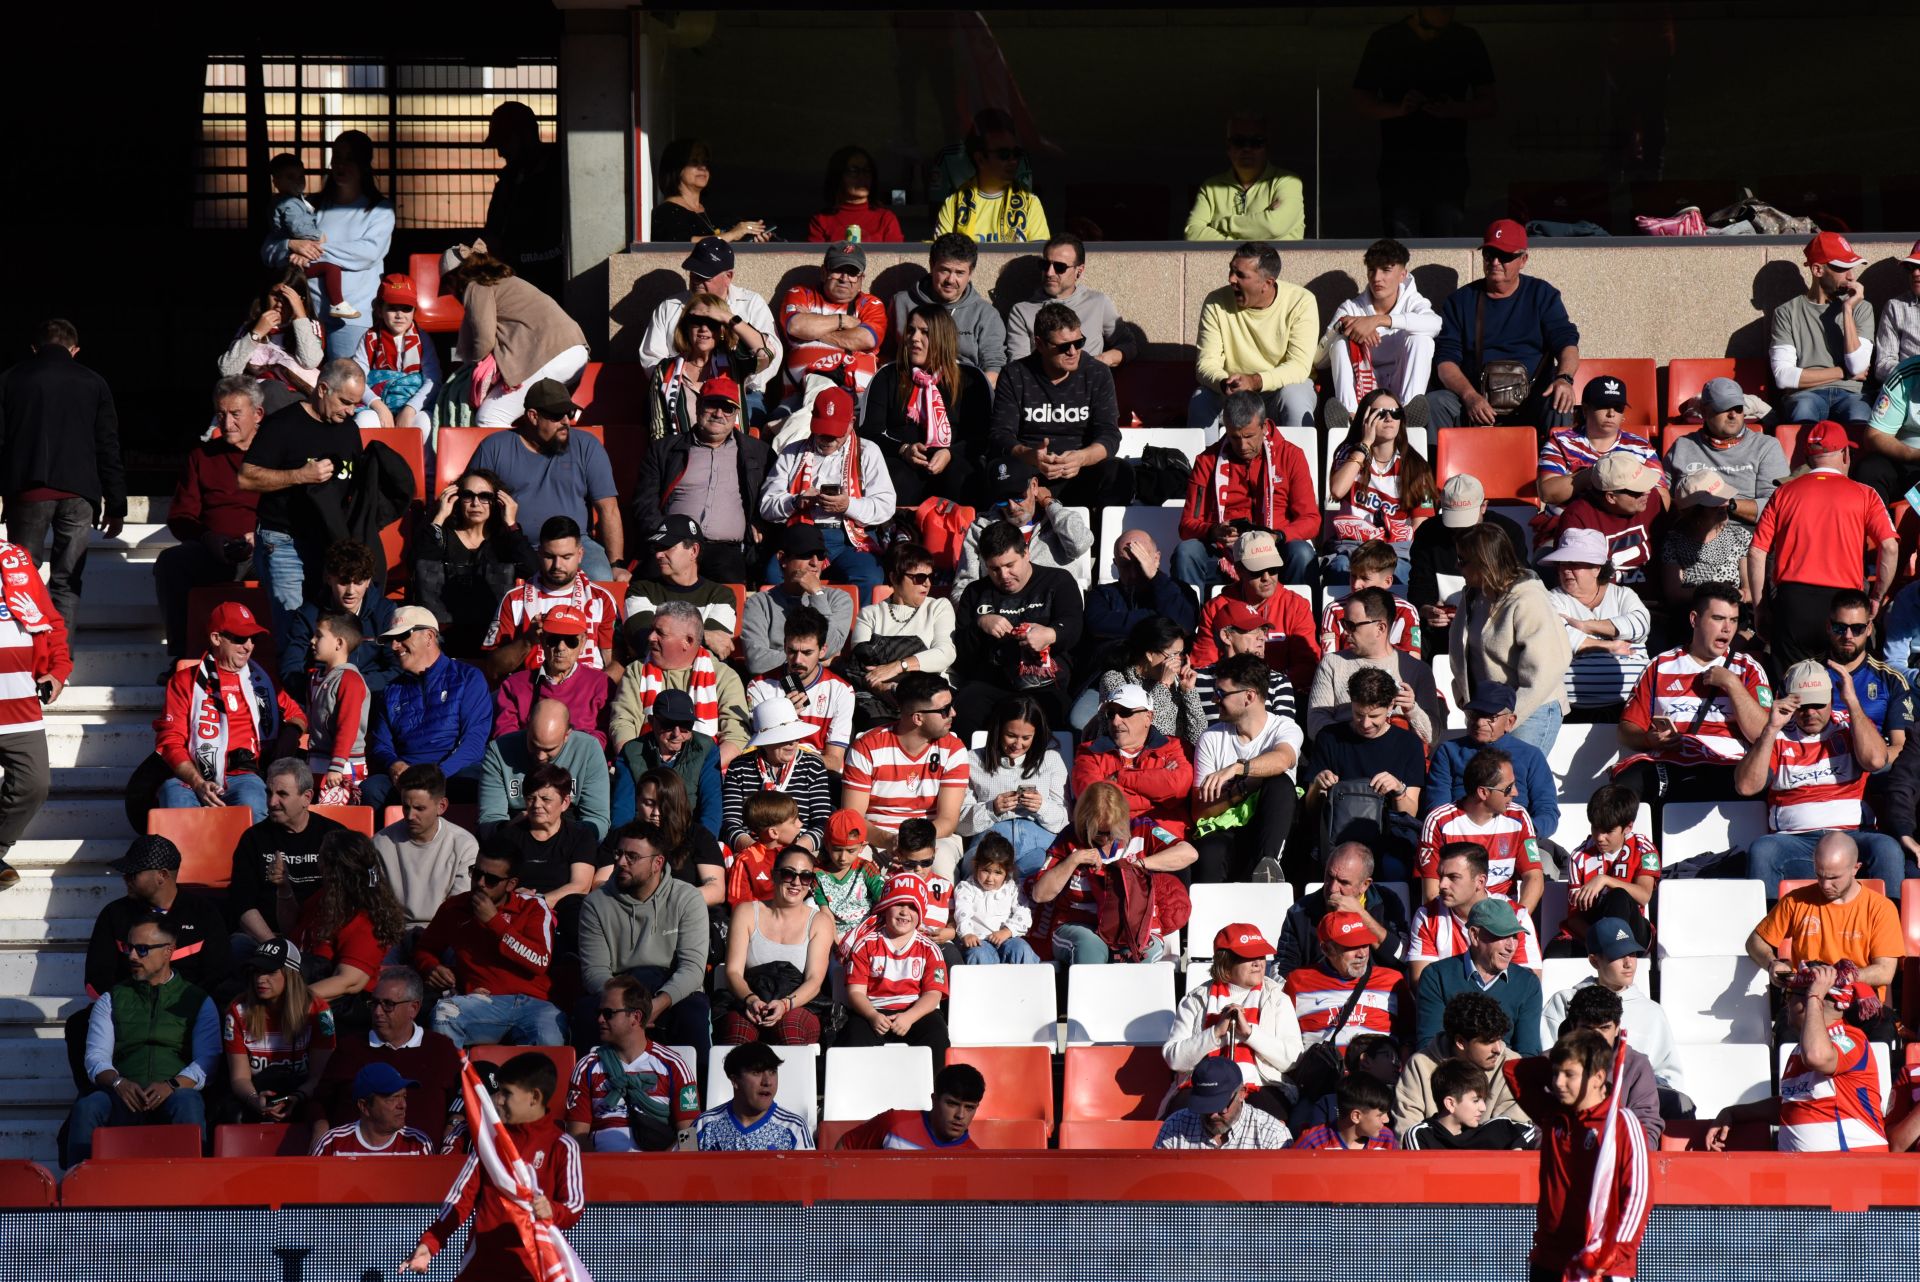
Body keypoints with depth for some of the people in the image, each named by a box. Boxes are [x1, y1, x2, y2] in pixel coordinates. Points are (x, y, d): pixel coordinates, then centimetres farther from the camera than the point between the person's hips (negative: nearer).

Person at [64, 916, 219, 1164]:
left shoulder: (198, 1001, 17)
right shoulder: (111, 1000, 23)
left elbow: (207, 1060, 4)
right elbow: (96, 1059, 11)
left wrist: (172, 1085, -15)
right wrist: (118, 1083, -12)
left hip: (172, 1096, -2)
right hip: (124, 1098, 2)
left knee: (188, 1105, -38)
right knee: (85, 1108, -32)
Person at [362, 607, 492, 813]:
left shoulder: (467, 678, 10)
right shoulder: (394, 690, 25)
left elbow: (475, 738, -2)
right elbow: (380, 745, 19)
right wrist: (395, 766, -7)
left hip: (455, 772, -3)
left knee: (470, 787, -41)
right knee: (369, 790, -32)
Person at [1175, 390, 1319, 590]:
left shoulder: (1291, 456, 6)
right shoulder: (1208, 461, 9)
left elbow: (1311, 521, 1)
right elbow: (1188, 524, 4)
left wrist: (1277, 536, -20)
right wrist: (1212, 532, -20)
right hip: (1224, 557, 1)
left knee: (1301, 553, -34)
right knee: (1185, 552, -29)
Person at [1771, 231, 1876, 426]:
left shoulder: (1861, 308, 15)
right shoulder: (1787, 313, 9)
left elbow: (1858, 367, 0)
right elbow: (1783, 377, -3)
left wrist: (1848, 310, -1)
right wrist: (1843, 373, 1)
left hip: (1850, 394, 1)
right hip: (1806, 395, -1)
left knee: (1859, 418, -37)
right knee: (1804, 414, -40)